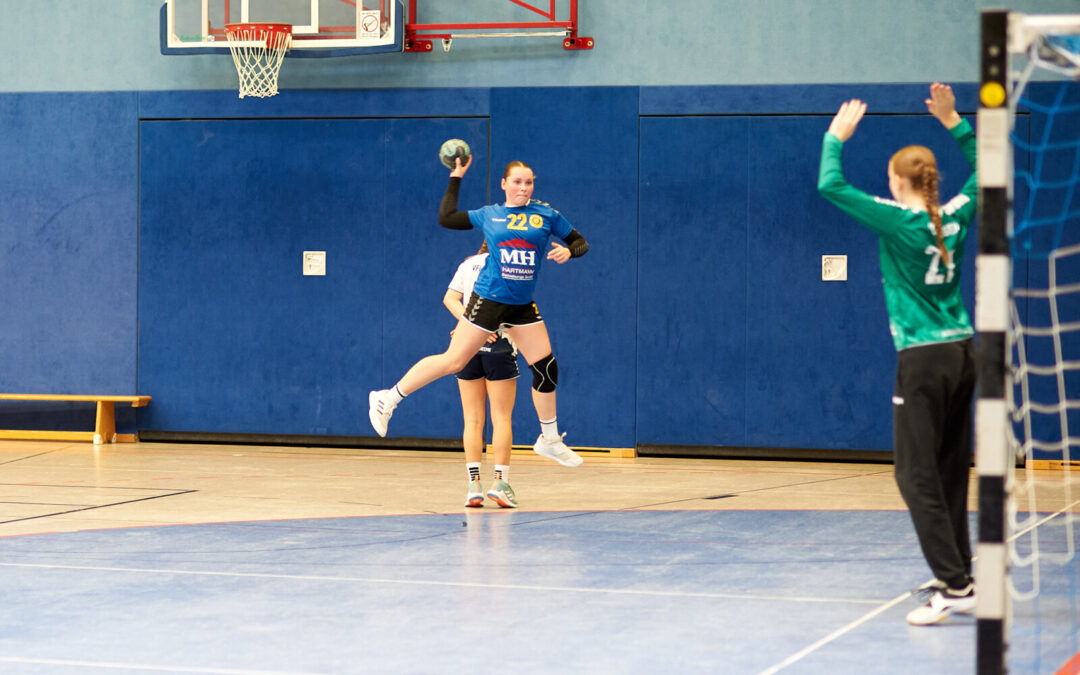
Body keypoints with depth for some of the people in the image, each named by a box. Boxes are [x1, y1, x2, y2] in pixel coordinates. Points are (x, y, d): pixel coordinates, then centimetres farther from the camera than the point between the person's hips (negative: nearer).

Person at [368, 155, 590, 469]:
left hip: (522, 306, 3)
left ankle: (549, 440, 17)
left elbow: (580, 242, 9)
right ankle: (387, 399, 4)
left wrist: (568, 251, -13)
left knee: (546, 366, 0)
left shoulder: (546, 215, 5)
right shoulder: (488, 215, 4)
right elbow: (446, 217, 10)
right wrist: (456, 177, 14)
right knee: (453, 361, -7)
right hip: (488, 299, -3)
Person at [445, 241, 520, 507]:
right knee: (501, 418, 2)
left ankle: (474, 485, -1)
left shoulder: (468, 263, 12)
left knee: (473, 420, 5)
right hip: (499, 345, -3)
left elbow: (450, 298, -1)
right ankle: (500, 482, -6)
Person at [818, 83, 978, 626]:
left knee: (917, 475, -7)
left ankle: (956, 586, -16)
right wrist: (954, 122, 24)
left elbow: (831, 185, -9)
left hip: (924, 359, -7)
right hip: (962, 353, 7)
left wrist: (836, 137, 6)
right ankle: (956, 575, 21)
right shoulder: (953, 217, 6)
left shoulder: (898, 220, -11)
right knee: (951, 470, 15)